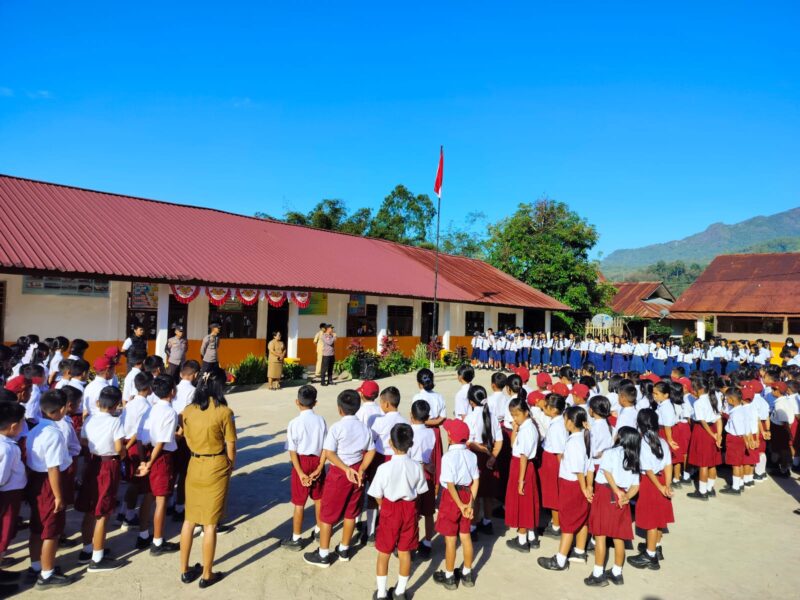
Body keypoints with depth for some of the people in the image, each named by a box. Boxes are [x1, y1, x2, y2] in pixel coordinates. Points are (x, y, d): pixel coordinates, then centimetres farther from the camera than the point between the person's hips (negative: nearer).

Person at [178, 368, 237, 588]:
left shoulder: (188, 410, -3)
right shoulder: (224, 412, -16)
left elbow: (188, 441, 7)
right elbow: (231, 448, -9)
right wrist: (230, 469, 7)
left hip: (194, 466, 4)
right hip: (216, 469, -4)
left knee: (189, 519, 18)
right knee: (210, 523, 6)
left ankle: (185, 570, 29)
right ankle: (207, 575, 19)